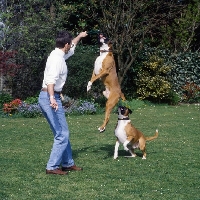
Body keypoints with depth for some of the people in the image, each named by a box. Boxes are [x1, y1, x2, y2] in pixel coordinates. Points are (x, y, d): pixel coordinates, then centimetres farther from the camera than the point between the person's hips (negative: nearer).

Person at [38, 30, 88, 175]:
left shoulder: (59, 55, 14)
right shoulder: (57, 59, -16)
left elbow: (71, 49, 38)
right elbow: (50, 79, -33)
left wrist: (79, 36, 51)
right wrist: (52, 98, -47)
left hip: (50, 97, 11)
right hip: (50, 98, -11)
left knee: (63, 133, 15)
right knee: (62, 135, -7)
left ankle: (68, 163, 24)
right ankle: (52, 167, -4)